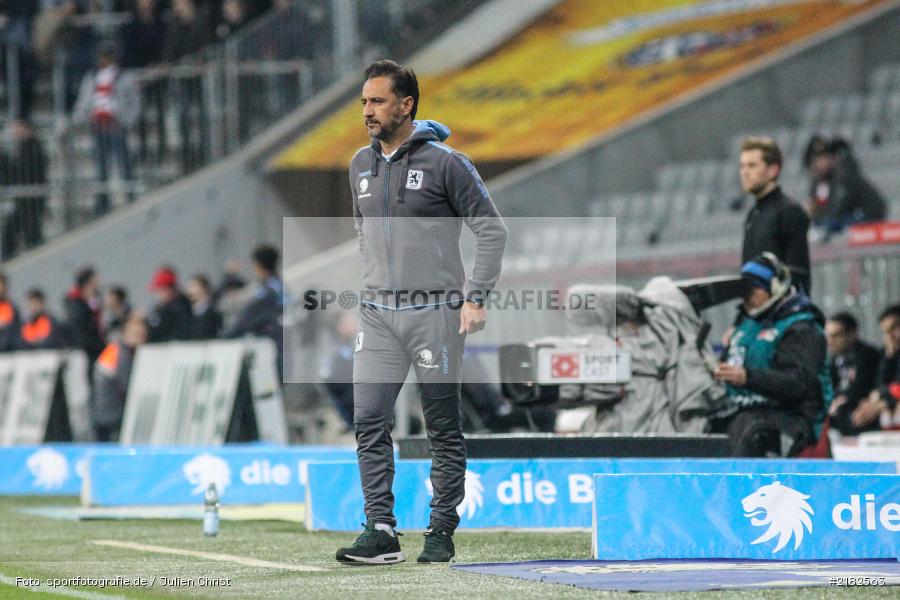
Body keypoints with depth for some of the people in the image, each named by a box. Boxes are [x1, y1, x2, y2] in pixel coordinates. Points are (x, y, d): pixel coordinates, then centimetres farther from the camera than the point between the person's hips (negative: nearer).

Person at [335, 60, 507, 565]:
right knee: (370, 421, -6)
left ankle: (442, 532, 9)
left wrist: (476, 298, -11)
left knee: (444, 429, 2)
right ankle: (381, 532, -6)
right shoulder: (362, 166, 11)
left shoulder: (444, 163, -7)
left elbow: (492, 230, -5)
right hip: (378, 315, 5)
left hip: (435, 312, -5)